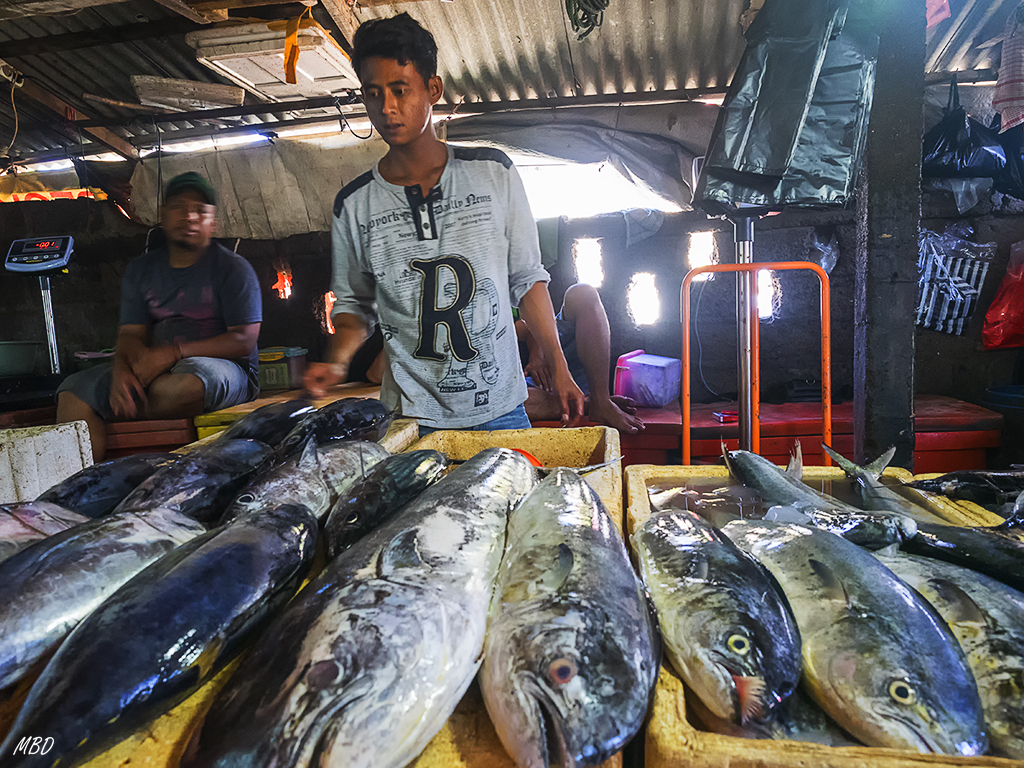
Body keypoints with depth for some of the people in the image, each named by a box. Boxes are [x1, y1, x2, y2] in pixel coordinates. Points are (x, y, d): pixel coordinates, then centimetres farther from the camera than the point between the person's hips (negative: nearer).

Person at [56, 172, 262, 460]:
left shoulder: (233, 268, -1)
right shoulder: (140, 269, 15)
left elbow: (244, 341, -11)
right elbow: (130, 334, 8)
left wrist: (173, 353, -20)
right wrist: (122, 369, -17)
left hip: (225, 369, -4)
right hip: (151, 370, 5)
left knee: (186, 384, -38)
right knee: (74, 391, -16)